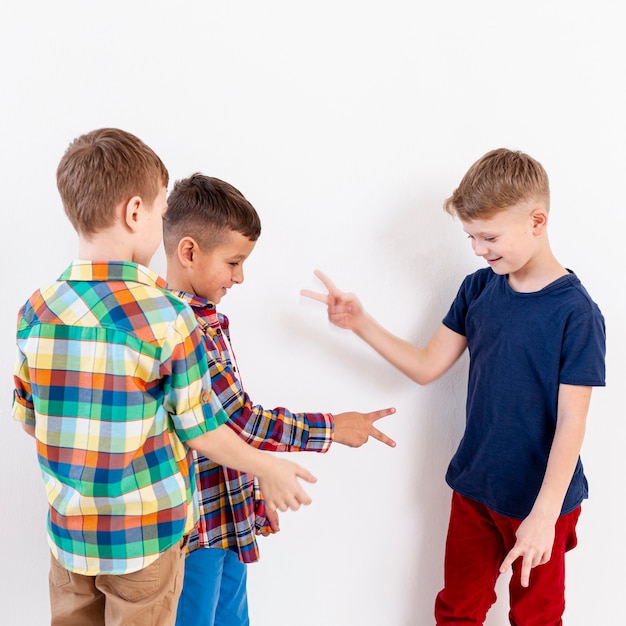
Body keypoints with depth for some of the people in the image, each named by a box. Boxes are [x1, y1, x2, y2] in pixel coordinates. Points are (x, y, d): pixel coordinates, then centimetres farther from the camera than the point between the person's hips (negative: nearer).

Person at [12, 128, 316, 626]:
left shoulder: (35, 311, -6)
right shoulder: (166, 315, -20)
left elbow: (28, 417, 4)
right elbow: (200, 430, -13)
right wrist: (270, 469, 2)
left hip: (68, 529, 4)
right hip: (145, 538, -4)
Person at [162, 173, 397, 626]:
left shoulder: (204, 317, 7)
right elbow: (241, 422, -23)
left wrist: (255, 487, 18)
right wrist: (334, 428, -14)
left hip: (228, 519, 9)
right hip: (196, 526, -9)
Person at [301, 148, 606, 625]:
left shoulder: (576, 312, -18)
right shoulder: (478, 289, -2)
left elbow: (571, 421, -18)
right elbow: (426, 367, 1)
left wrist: (544, 514, -22)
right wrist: (361, 323, -9)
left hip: (541, 500, -4)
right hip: (474, 489, 5)